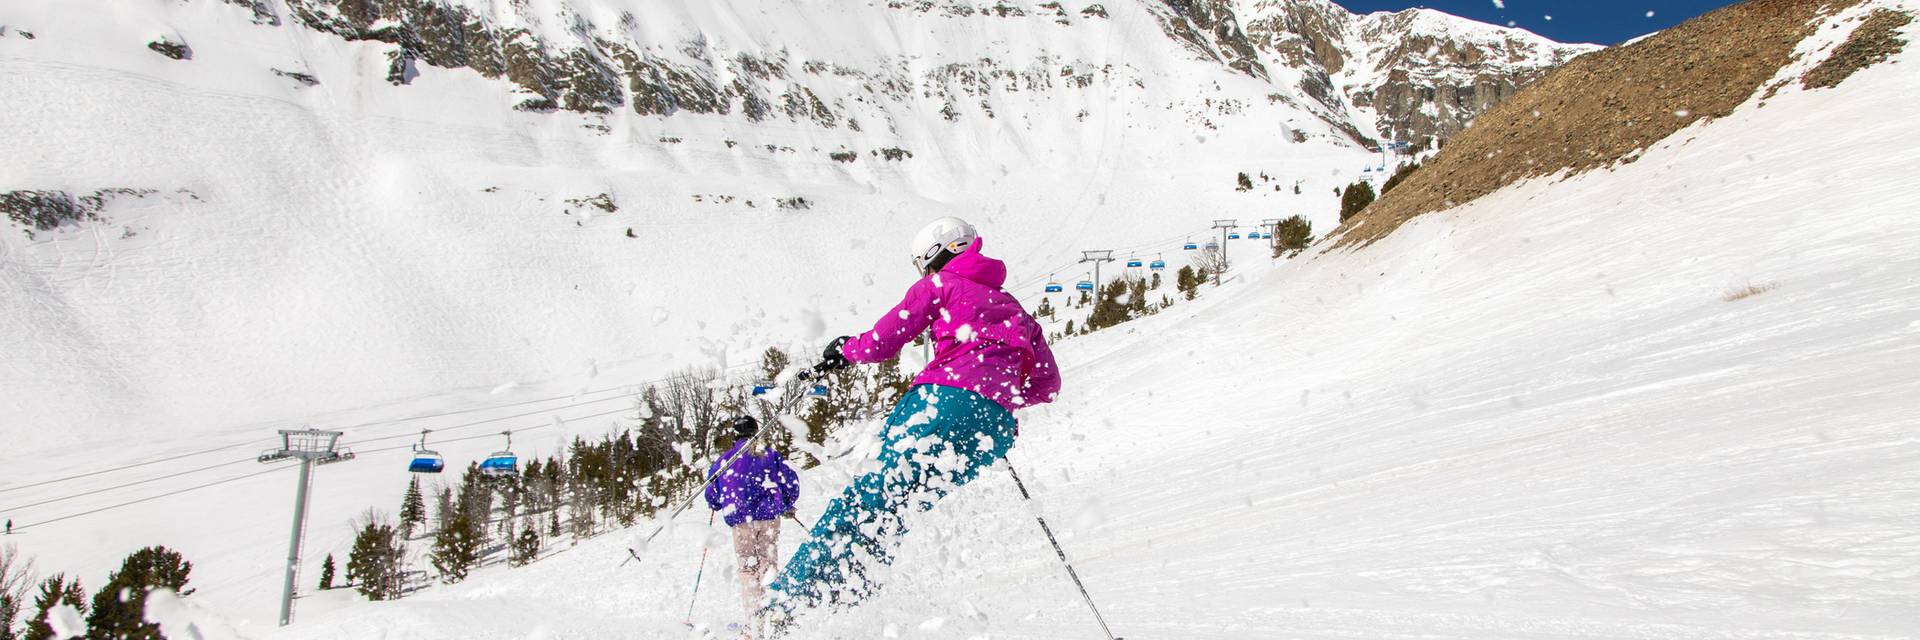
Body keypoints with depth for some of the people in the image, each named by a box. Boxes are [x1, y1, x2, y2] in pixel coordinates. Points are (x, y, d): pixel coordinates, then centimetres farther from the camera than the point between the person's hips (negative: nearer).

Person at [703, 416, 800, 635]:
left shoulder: (726, 458, 4)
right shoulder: (770, 454, 8)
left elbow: (712, 492, 7)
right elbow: (792, 481, 6)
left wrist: (716, 505, 30)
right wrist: (786, 506, 22)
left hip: (742, 519, -1)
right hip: (770, 516, 1)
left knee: (748, 567, 6)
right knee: (768, 562, 11)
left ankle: (755, 614, -4)